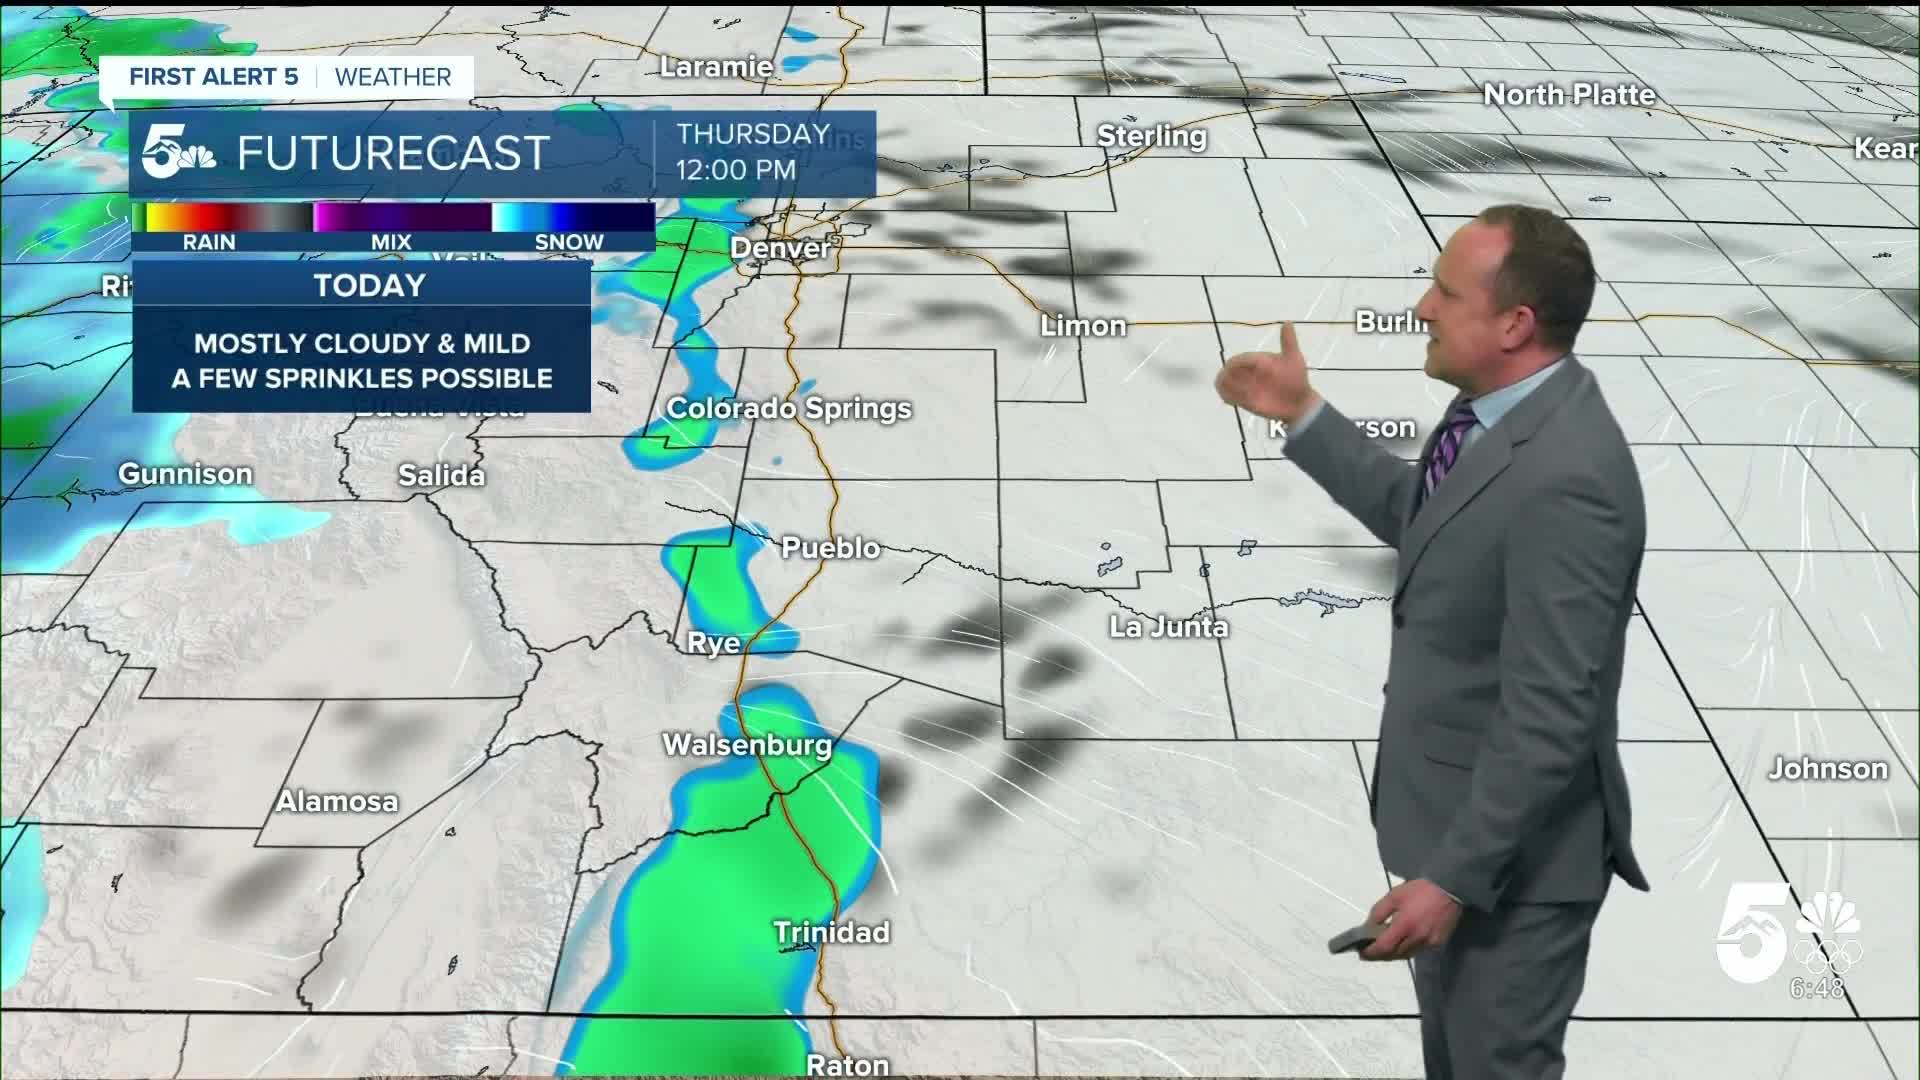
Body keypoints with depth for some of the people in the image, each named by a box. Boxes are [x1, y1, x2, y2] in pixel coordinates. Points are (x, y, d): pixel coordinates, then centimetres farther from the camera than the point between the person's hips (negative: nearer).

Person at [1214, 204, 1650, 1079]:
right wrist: (1303, 417, 15)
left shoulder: (1563, 478, -31)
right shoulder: (1498, 407, -2)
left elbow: (1549, 715, -29)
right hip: (1454, 808, 9)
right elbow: (1418, 517, 19)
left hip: (1511, 846, -9)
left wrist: (1454, 875, -24)